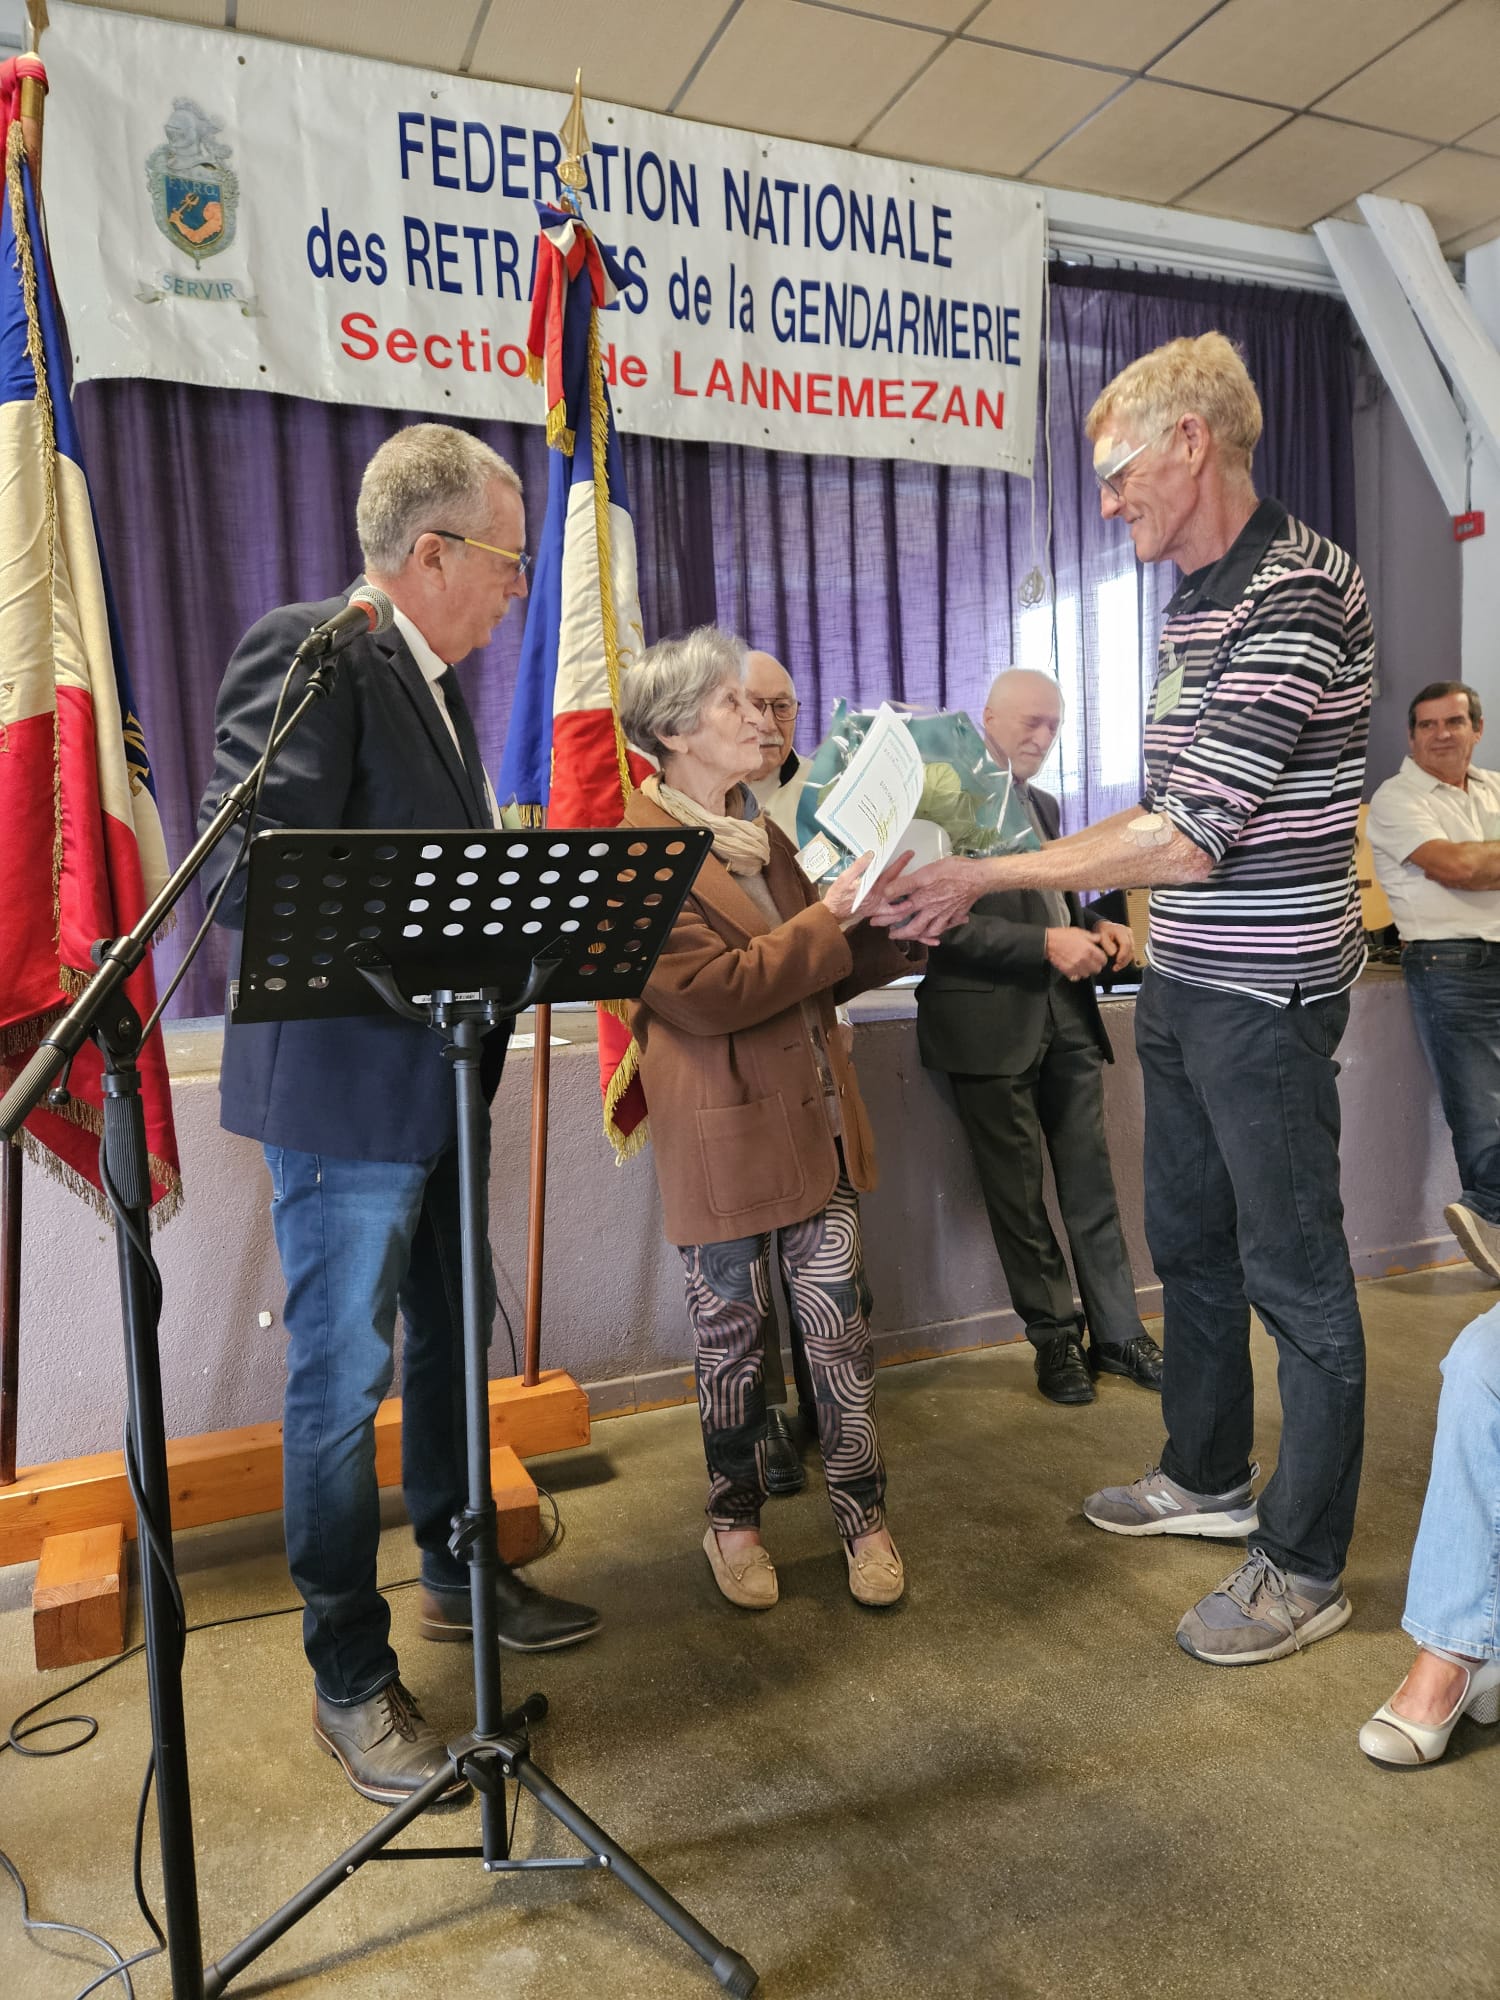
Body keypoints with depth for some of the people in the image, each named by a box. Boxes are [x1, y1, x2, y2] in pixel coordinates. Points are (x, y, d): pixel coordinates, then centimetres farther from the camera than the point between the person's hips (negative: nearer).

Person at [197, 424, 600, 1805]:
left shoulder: (435, 677, 14)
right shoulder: (311, 654, -15)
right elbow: (239, 877, -24)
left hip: (441, 1081, 10)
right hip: (344, 1087, -9)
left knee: (453, 1342, 21)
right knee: (343, 1380, 4)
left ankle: (459, 1573, 42)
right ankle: (351, 1679, 22)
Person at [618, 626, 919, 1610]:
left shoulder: (761, 831, 15)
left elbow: (824, 974, 18)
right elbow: (710, 991, -20)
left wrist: (893, 928, 1)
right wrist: (828, 918, -19)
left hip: (816, 1114, 6)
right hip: (723, 1131, -6)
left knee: (839, 1323, 8)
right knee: (733, 1333, 9)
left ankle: (864, 1512, 25)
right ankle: (736, 1519, 30)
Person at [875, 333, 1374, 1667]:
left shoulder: (1295, 595, -17)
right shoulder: (1197, 604, 13)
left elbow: (1192, 839, -23)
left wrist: (987, 877, -18)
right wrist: (989, 882, 12)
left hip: (1264, 993, -9)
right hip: (1183, 986, 10)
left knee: (1295, 1277, 3)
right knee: (1191, 1244, 19)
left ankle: (1306, 1569, 20)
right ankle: (1209, 1480, 39)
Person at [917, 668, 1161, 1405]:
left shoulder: (1043, 805, 17)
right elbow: (947, 923, -17)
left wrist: (1097, 929, 4)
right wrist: (1046, 944, -23)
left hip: (1065, 1020, 7)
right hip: (992, 1026, -7)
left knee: (1092, 1188, 12)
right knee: (1019, 1200, 6)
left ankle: (1118, 1332, 24)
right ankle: (1055, 1337, 22)